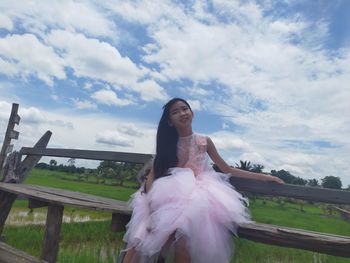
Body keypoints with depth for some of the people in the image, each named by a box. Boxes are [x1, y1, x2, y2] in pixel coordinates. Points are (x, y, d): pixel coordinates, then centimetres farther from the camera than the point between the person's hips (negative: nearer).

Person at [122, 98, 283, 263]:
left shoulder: (204, 142, 8)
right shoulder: (167, 144, 9)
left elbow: (227, 170, 13)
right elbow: (153, 174, 3)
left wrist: (265, 177, 12)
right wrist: (152, 198, -18)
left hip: (200, 192, -1)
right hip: (173, 193, 1)